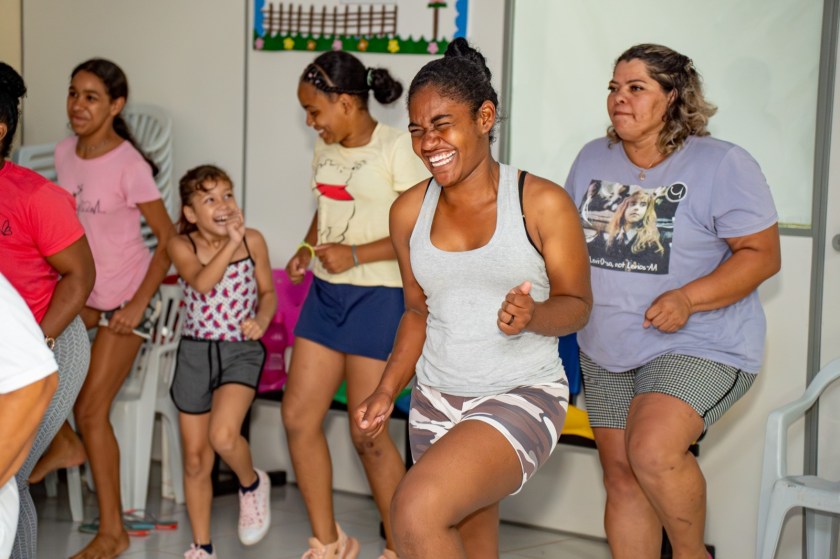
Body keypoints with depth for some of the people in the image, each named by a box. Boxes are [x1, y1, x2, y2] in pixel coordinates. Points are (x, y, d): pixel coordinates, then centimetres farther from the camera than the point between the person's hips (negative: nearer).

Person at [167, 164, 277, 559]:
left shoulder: (253, 241, -3)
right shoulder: (181, 245, -5)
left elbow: (268, 293, 9)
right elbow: (202, 282, -24)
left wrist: (261, 321, -10)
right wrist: (231, 242, -26)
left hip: (241, 350, -1)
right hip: (195, 352, 1)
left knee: (223, 435, -25)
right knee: (195, 459, 7)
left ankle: (252, 485, 10)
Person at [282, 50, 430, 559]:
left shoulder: (398, 148, -12)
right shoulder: (326, 149, 11)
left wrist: (356, 255, -21)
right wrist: (308, 248, 4)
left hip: (378, 297, -8)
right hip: (325, 293, 8)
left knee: (367, 432, -3)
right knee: (298, 416, 4)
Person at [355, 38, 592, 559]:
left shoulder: (541, 202, -10)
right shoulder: (410, 210, 4)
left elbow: (577, 303, -4)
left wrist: (533, 316, -25)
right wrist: (388, 390, 3)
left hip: (522, 397, -5)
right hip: (436, 399, 5)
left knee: (417, 515, -27)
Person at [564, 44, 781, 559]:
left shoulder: (723, 165, -11)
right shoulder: (593, 159, 6)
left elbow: (763, 254, -12)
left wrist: (687, 298, -25)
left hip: (701, 347, -6)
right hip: (607, 352, 6)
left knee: (653, 451, -26)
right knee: (622, 477, 8)